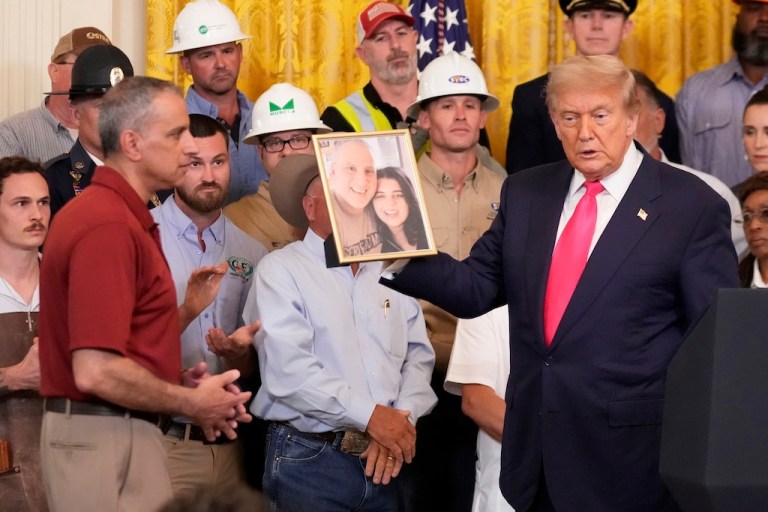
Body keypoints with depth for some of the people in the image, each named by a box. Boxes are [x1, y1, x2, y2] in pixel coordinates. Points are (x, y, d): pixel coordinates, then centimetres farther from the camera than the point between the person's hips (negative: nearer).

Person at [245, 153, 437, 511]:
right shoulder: (280, 270, -2)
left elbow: (418, 355, 7)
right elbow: (287, 370, -14)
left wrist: (402, 418, -11)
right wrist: (371, 415, -16)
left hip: (384, 462, 4)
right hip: (309, 460, -4)